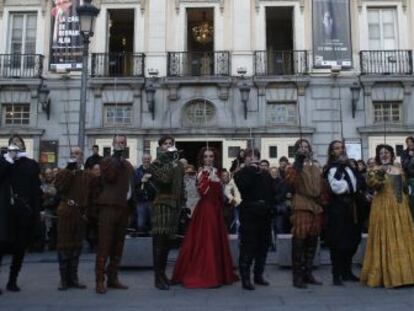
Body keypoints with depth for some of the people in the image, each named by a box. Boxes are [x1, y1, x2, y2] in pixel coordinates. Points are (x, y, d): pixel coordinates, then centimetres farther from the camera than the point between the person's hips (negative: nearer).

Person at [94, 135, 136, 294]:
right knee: (104, 245, -7)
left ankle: (112, 278, 18)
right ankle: (100, 281, -4)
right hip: (109, 207, -7)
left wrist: (132, 204, 16)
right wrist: (117, 159, -14)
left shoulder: (128, 165, 21)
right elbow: (109, 177, -18)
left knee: (118, 245, 10)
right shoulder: (107, 161, 1)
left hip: (123, 208, 7)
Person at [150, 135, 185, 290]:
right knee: (160, 241, -8)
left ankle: (162, 273, 19)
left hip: (175, 205, 6)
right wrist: (172, 164, -7)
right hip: (162, 204, -6)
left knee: (167, 242, 10)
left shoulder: (178, 164, 17)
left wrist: (182, 204, 14)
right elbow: (164, 179, -19)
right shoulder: (156, 164, 0)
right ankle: (158, 277, -5)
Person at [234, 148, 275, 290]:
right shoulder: (241, 174, 2)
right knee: (247, 247, -6)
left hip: (264, 214, 5)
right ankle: (245, 278, -1)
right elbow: (243, 186, -18)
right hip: (249, 214, -5)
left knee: (263, 246, 10)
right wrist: (251, 169, -14)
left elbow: (272, 192, 14)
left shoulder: (266, 174, 14)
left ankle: (259, 275, 24)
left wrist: (270, 206, 2)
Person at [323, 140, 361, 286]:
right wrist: (349, 186, -9)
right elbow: (336, 187, -20)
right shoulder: (332, 169, -7)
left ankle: (347, 272, 22)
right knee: (338, 242, -6)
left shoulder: (349, 168, 17)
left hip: (351, 208, 8)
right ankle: (336, 275, 0)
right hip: (338, 208, -7)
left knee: (351, 240, 10)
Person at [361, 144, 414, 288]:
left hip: (401, 208, 6)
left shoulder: (399, 169, 12)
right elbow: (371, 183, -24)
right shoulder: (376, 170, -4)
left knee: (402, 240, 9)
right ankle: (386, 275, 2)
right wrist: (379, 173, -42)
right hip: (383, 208, -5)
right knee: (386, 241, -4)